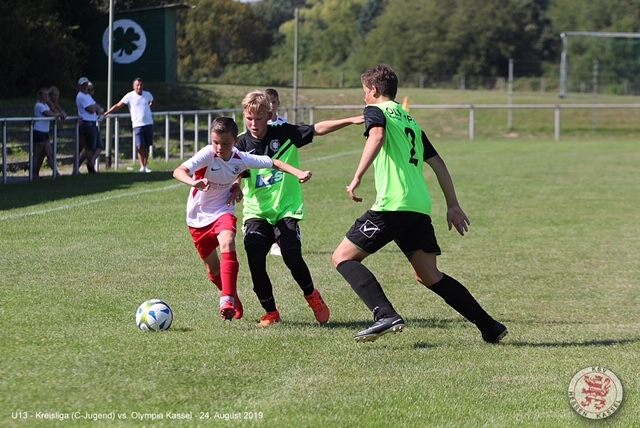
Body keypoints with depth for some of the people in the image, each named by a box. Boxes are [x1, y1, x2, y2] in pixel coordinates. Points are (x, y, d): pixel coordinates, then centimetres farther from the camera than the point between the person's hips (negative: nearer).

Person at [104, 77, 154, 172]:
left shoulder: (147, 94, 6)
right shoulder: (130, 96, -6)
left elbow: (152, 101, 31)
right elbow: (117, 106, -8)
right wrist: (105, 114, -12)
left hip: (149, 124, 4)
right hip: (138, 125, -4)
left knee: (147, 146, 4)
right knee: (140, 146, -14)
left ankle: (145, 166, 12)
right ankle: (142, 167, -17)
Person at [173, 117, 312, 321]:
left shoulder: (241, 159, -14)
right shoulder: (207, 154, -24)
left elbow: (273, 163, -6)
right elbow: (179, 171, -37)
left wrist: (298, 173, -19)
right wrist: (194, 182, -59)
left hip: (223, 211, 0)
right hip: (199, 215, 0)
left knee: (227, 244, -31)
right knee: (213, 267, 11)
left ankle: (227, 300, -34)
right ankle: (234, 301, 38)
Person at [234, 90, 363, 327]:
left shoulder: (284, 133, -3)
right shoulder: (242, 144, -2)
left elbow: (317, 129, -4)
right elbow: (236, 176, -11)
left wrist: (351, 120, -13)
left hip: (286, 208, -1)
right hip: (256, 211, 1)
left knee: (292, 256, -17)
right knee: (255, 262, -12)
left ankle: (312, 296, 13)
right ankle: (271, 312, 8)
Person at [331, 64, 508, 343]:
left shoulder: (376, 110, 4)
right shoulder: (409, 120, 27)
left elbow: (377, 135, -20)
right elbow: (437, 163, 25)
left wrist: (357, 177, -24)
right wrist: (453, 205, 26)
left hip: (393, 205, -8)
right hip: (420, 206, 8)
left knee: (343, 257, -1)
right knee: (429, 276, 13)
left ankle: (386, 315, -20)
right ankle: (490, 327, 8)